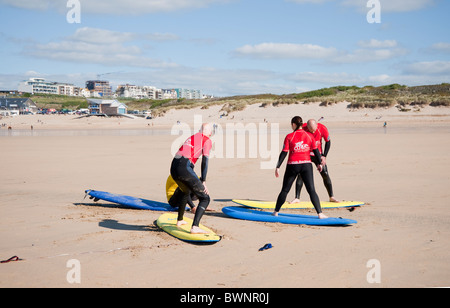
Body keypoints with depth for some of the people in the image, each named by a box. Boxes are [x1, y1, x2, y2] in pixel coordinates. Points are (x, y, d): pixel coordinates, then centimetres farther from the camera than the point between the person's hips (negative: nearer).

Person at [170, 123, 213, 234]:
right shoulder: (207, 141, 6)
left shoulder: (192, 137, 29)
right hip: (184, 169, -8)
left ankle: (179, 221, 47)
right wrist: (203, 181, -7)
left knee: (186, 192, 36)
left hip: (173, 168, 8)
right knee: (205, 198, -3)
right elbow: (205, 160, -6)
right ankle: (195, 227, -21)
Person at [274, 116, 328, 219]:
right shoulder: (309, 136, 3)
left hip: (292, 165, -1)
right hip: (306, 164, 1)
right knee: (312, 190, 0)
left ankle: (276, 212, 20)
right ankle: (320, 213, -8)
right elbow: (316, 151, 5)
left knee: (285, 190, 12)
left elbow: (284, 153, -5)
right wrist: (320, 163, 17)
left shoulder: (289, 137, -3)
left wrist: (278, 167, -2)